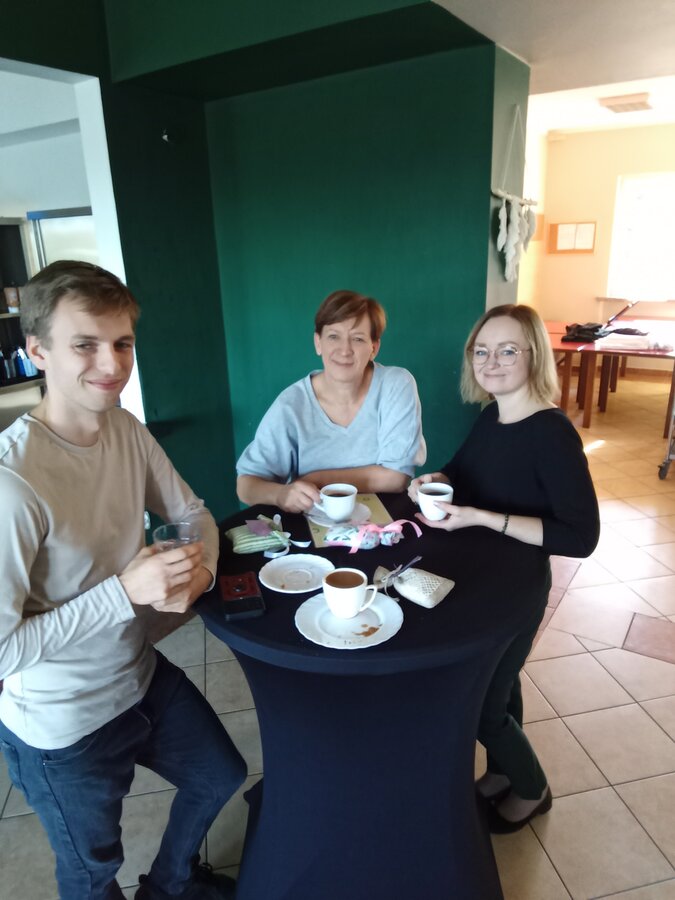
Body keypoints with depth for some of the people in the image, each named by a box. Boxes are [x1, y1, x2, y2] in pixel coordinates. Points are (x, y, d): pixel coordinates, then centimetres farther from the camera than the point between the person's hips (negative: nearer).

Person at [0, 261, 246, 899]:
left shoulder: (125, 429, -11)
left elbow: (191, 512, 1)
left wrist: (199, 570, -19)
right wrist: (124, 592, -31)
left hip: (141, 675, 7)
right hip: (64, 729, -6)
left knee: (221, 776, 28)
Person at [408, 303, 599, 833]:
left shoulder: (552, 433, -26)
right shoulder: (492, 417, -4)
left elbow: (581, 537, -30)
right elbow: (464, 470, 14)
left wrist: (481, 517, -34)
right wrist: (437, 481, -9)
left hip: (515, 588, -6)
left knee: (481, 704, 8)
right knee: (497, 683, 25)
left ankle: (532, 789, 38)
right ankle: (503, 772, 51)